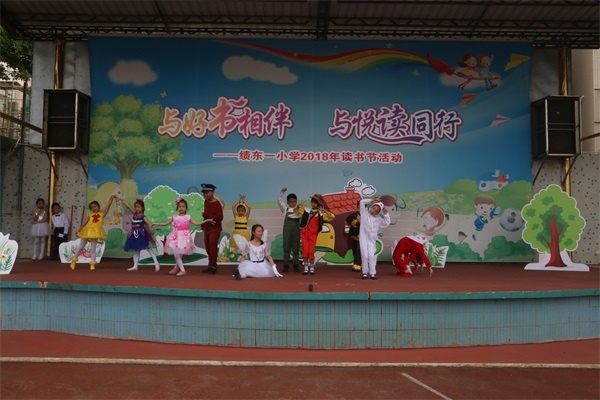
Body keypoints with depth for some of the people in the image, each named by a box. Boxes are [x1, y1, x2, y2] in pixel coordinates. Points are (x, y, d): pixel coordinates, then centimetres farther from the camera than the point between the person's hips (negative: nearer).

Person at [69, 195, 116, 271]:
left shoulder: (102, 213, 3)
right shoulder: (90, 215, 6)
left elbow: (108, 205, -4)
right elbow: (85, 223, 10)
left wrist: (111, 198, -12)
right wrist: (79, 230, 6)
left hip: (95, 233, -2)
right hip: (86, 232, 2)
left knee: (93, 249, 1)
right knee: (80, 247, 14)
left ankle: (92, 264, 5)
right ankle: (74, 260, 26)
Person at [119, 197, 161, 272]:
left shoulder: (143, 216, -9)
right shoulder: (134, 213, 7)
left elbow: (148, 223, -22)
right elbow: (128, 206, 11)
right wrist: (121, 200, 13)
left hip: (141, 234, -7)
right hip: (134, 234, 7)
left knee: (148, 248, -11)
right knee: (136, 250, 13)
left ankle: (156, 263, -12)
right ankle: (135, 266, 20)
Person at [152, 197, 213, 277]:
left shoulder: (188, 217, 1)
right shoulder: (174, 217, 6)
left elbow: (197, 223, -6)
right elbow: (165, 223, 12)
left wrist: (207, 220, -14)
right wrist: (155, 223, 8)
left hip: (184, 237, -2)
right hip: (176, 237, 2)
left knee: (179, 254, 0)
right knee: (176, 254, -2)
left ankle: (177, 268, 18)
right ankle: (182, 270, 9)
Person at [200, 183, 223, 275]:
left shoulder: (217, 203, -16)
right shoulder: (206, 202, 6)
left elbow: (220, 218, -21)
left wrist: (206, 215, -21)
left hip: (215, 229, -8)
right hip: (207, 228, 8)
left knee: (213, 246, -7)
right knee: (208, 246, 13)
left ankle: (213, 267, 1)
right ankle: (210, 265, 24)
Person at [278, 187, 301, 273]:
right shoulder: (285, 209, 14)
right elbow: (279, 201, 8)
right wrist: (282, 192, -2)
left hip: (296, 227, 0)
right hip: (287, 227, 0)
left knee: (296, 246, 3)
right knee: (286, 246, 1)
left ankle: (296, 265, 8)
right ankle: (286, 265, 5)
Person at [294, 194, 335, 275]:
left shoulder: (320, 213, -2)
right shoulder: (306, 210, 4)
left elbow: (332, 217, -11)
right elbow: (296, 211, 10)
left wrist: (325, 211, -25)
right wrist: (298, 207, -11)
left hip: (313, 234, -2)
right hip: (305, 233, 2)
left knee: (311, 251, -3)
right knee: (305, 251, 0)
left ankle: (312, 269, 10)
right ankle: (306, 268, 9)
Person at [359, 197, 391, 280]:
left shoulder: (379, 219, 4)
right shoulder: (365, 212, 1)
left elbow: (387, 223, 1)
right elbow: (362, 202, -1)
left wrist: (386, 213, -5)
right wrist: (372, 200, -4)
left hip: (372, 240, 1)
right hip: (363, 238, -1)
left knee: (372, 255, -7)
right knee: (365, 255, -5)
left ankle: (373, 273, 0)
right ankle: (365, 272, 5)